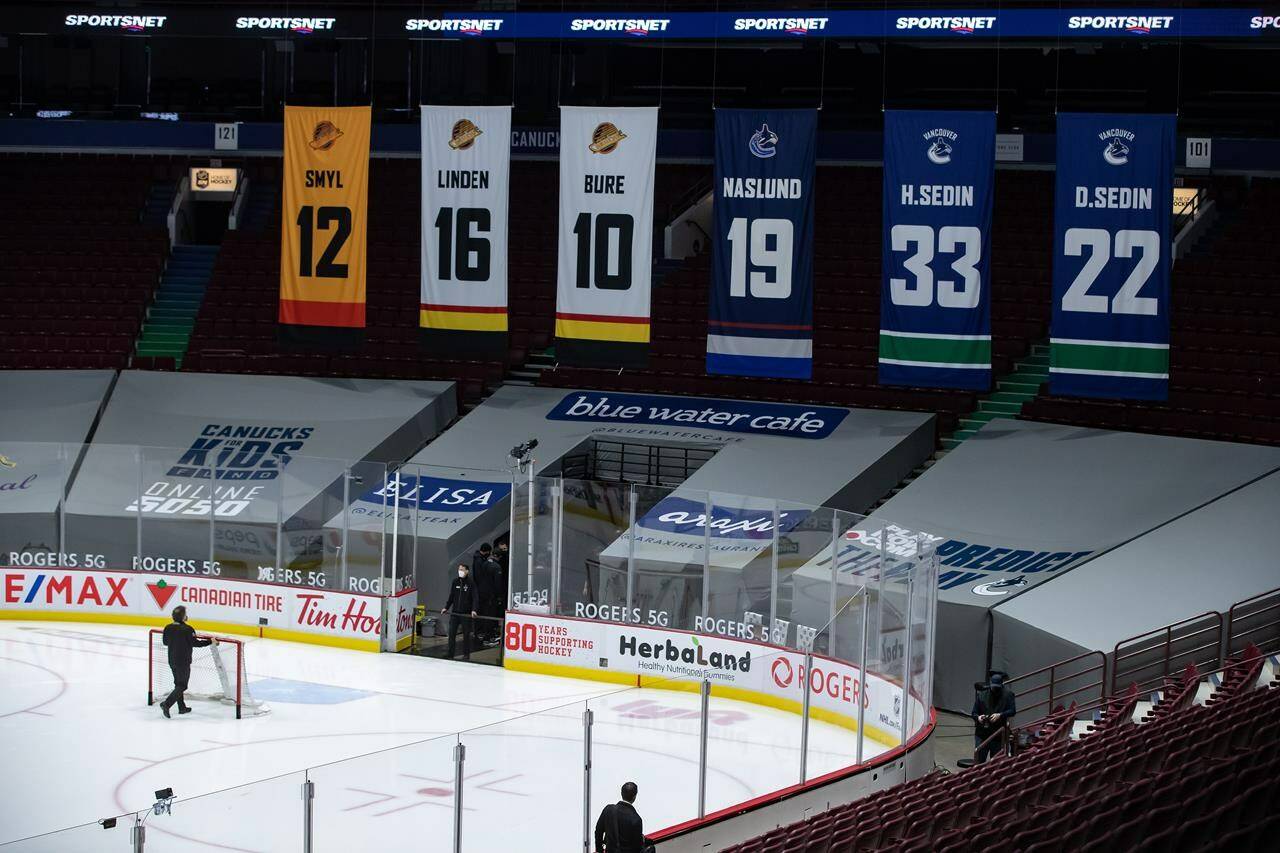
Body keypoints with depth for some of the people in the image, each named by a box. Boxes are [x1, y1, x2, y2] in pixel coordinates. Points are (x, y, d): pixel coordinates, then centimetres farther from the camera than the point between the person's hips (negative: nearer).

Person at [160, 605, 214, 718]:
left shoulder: (168, 628, -1)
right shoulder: (187, 629, -21)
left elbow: (165, 642, 11)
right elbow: (195, 643, -18)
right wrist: (210, 641, -9)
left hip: (172, 661, 7)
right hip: (183, 662, -7)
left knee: (178, 683, 20)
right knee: (182, 685, 0)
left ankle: (182, 707, 27)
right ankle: (166, 704, -14)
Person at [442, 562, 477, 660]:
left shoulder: (470, 583, -6)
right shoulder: (455, 582, 7)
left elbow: (474, 598, -9)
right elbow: (451, 596, 14)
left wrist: (473, 610, -21)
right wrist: (446, 607, 8)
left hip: (466, 613, -4)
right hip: (455, 612, 4)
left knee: (466, 634, 4)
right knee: (451, 633, 1)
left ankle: (466, 654, 13)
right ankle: (450, 653, 7)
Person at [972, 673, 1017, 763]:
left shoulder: (1007, 694, 0)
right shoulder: (982, 694, 3)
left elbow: (1012, 711, -9)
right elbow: (974, 713, 6)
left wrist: (1000, 715, -25)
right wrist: (978, 717, -16)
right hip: (981, 734, 1)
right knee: (978, 762, -2)